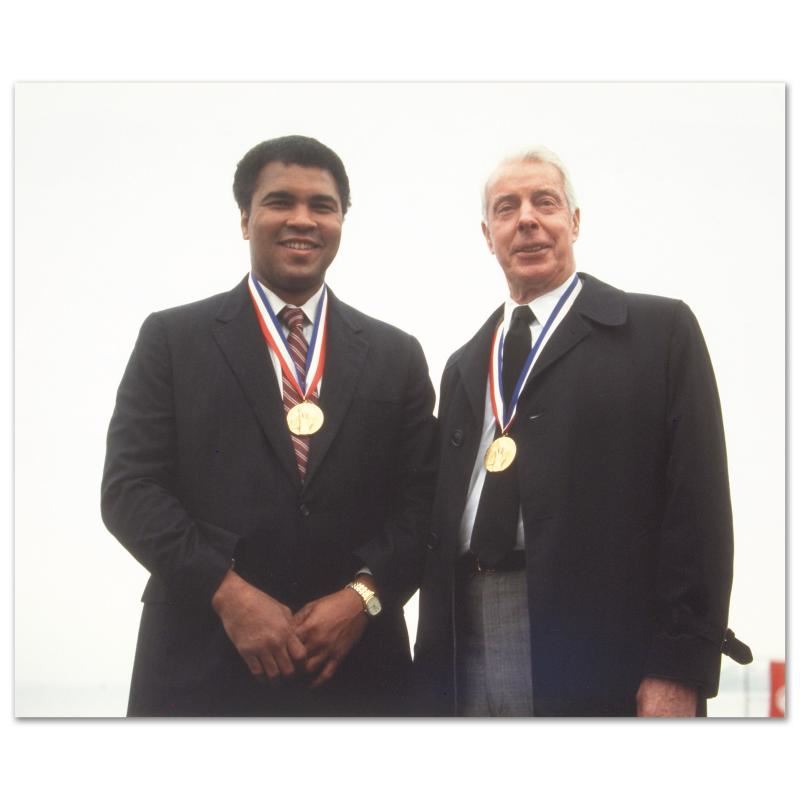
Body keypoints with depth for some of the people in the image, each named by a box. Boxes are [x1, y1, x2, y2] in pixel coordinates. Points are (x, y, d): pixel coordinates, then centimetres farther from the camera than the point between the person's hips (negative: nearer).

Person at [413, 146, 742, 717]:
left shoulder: (661, 330, 3)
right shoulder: (464, 366, 19)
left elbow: (698, 504, -5)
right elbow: (442, 519, 16)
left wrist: (681, 668, -12)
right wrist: (432, 664, 9)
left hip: (604, 653, -4)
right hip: (468, 656, 5)